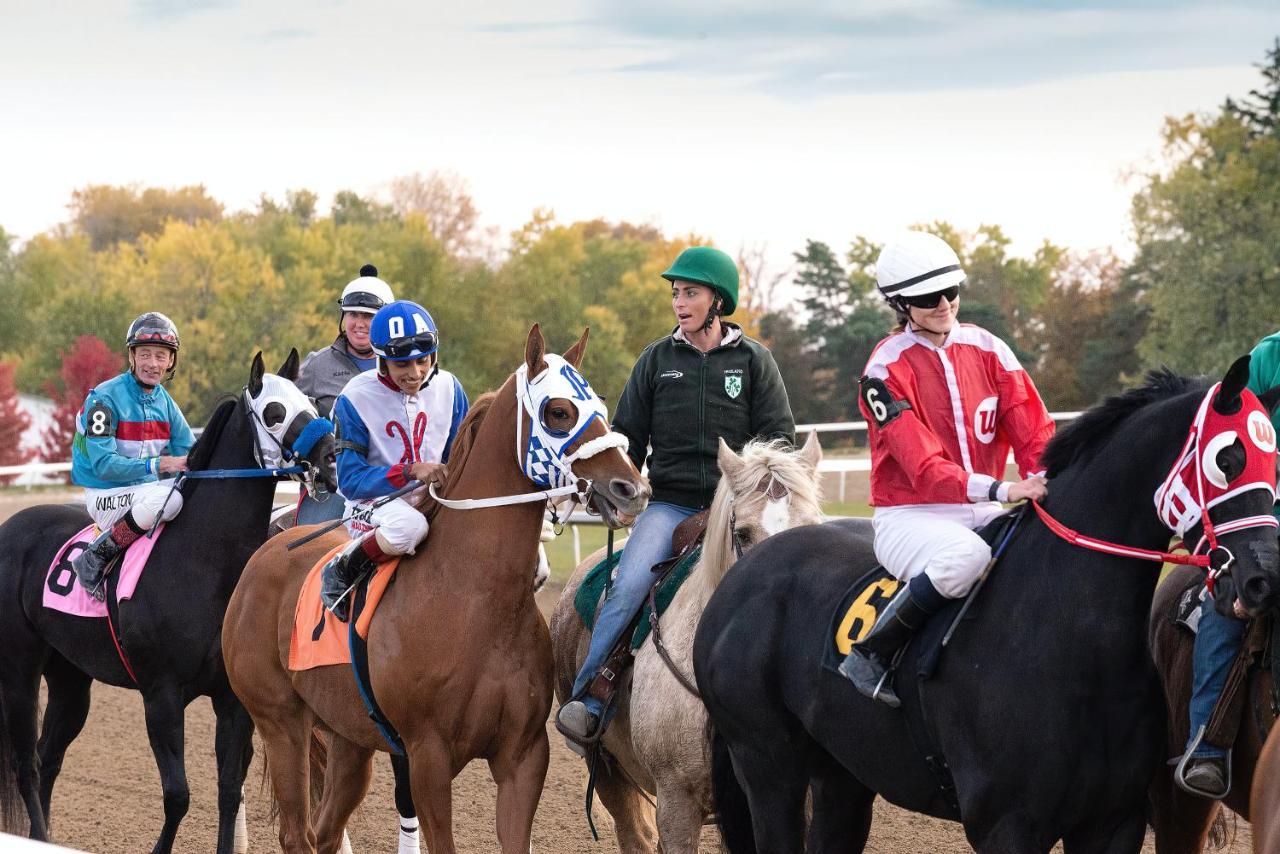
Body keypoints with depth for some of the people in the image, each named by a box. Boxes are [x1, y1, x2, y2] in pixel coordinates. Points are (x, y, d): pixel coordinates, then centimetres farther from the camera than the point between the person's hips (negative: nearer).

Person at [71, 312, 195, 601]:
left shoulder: (164, 401, 9)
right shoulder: (106, 398, -13)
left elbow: (190, 453, 9)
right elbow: (104, 464, -21)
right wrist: (156, 465, -30)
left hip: (147, 488, 7)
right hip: (107, 495, -7)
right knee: (167, 497, -35)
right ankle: (96, 559, -23)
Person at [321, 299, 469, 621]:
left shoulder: (447, 388, 2)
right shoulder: (356, 398, -10)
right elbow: (350, 480, -13)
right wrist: (410, 471, -25)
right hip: (373, 504, -5)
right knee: (408, 525, -41)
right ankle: (340, 571, -15)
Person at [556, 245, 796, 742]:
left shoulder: (754, 360, 8)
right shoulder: (656, 360, 12)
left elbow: (780, 435, 6)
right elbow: (628, 436, 17)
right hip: (670, 505, 0)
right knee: (628, 587, -23)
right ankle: (587, 702, -23)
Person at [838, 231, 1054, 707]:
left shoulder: (987, 349, 7)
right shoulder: (887, 369, -9)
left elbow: (1034, 433, 0)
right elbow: (923, 466, -19)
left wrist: (1051, 485, -22)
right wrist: (1000, 490, -34)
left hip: (981, 514, 6)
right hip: (910, 517, -6)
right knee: (965, 556, -38)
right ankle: (870, 657, -23)